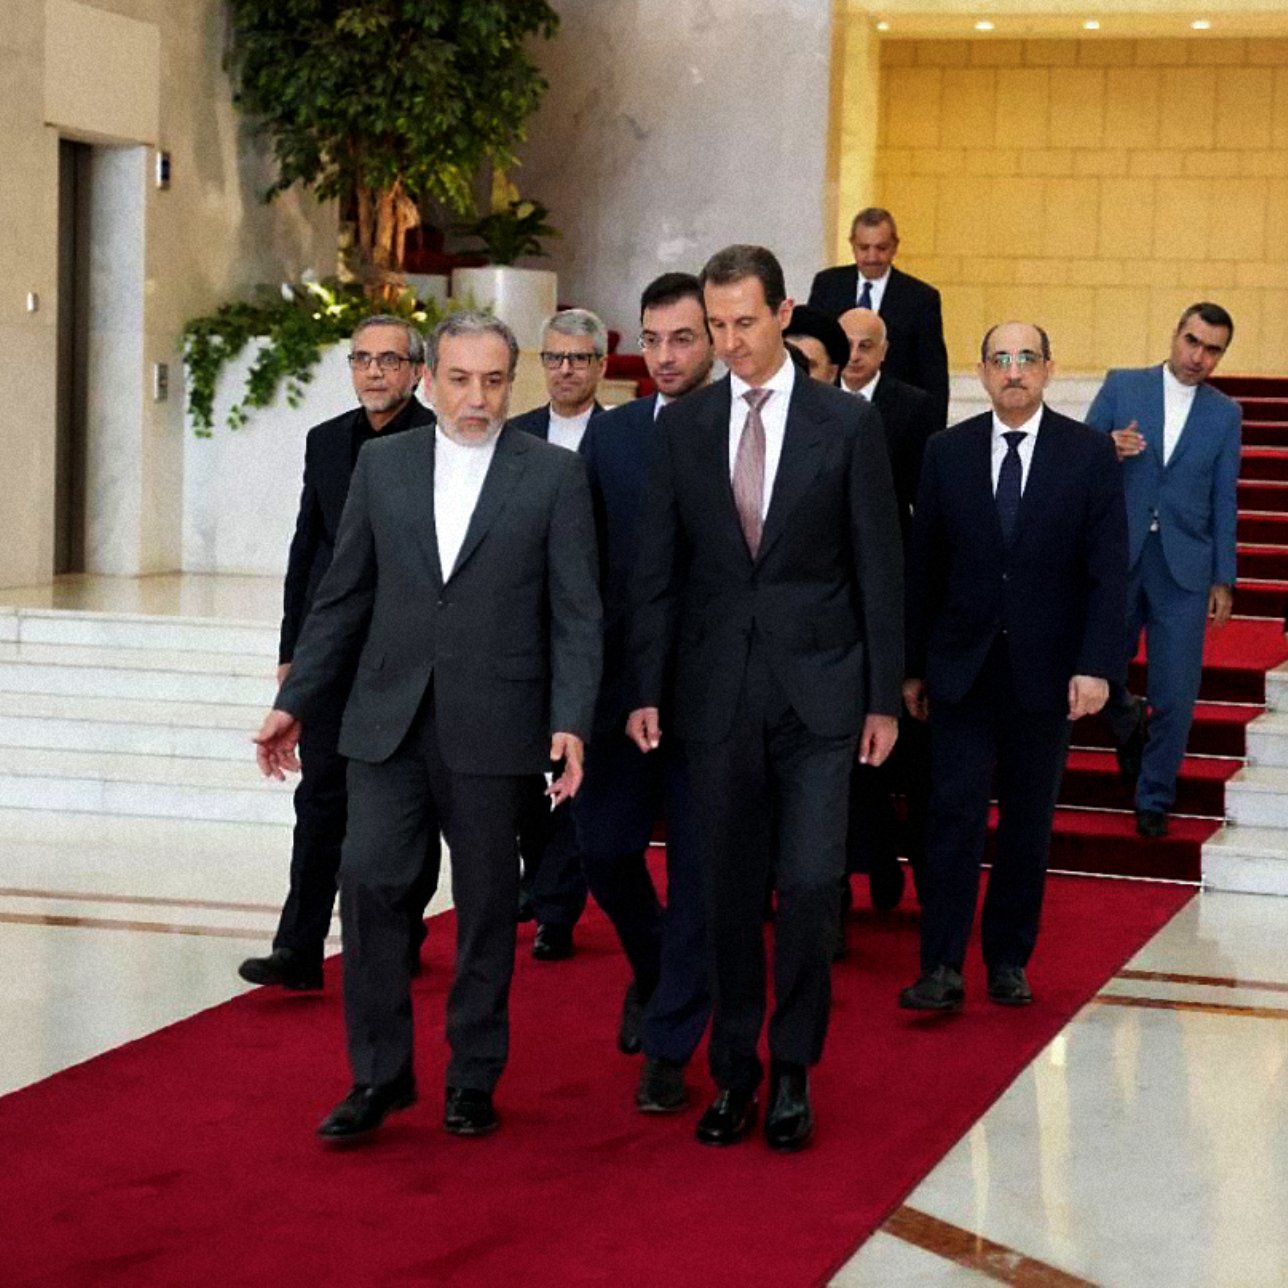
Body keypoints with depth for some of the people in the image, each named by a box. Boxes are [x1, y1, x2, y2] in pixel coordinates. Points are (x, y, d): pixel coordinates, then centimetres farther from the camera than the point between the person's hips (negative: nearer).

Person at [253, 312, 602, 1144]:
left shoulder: (555, 475, 0)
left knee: (488, 904, 6)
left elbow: (577, 613, -3)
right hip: (389, 721, 2)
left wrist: (571, 723, -13)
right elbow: (345, 595, 12)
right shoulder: (382, 465, 8)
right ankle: (379, 1075, 8)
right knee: (369, 883, -5)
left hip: (493, 725, -2)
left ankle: (473, 1079, 19)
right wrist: (296, 700, 8)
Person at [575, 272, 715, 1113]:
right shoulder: (609, 434, 8)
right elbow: (583, 560, 9)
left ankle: (669, 1049, 11)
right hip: (624, 679, 4)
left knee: (699, 869, 2)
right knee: (604, 847, 7)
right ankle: (655, 972, 36)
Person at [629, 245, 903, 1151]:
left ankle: (794, 1069, 11)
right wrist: (646, 691, 1)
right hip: (718, 693, 2)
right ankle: (734, 1073, 19)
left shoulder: (847, 423, -1)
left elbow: (879, 567, 0)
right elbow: (658, 569, 7)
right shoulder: (684, 427, 5)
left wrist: (885, 698, -2)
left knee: (811, 884, -6)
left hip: (819, 690, -2)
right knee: (730, 894, 8)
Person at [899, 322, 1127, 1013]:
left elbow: (1109, 568, -3)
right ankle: (942, 968, -6)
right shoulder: (947, 451, 3)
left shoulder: (1089, 452, -1)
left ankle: (1009, 960, 18)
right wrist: (913, 665, 6)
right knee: (954, 814, -6)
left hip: (1044, 670, 0)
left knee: (1029, 821, 7)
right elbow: (924, 566, 6)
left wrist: (1097, 665, -11)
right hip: (962, 666, 0)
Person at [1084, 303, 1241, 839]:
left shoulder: (1225, 414, 7)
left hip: (1183, 567, 0)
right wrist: (1109, 450, -19)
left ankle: (1154, 800, 16)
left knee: (1175, 695, -1)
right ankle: (1127, 723, 42)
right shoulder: (1121, 387, 3)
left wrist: (1223, 580, 4)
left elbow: (1224, 501, 8)